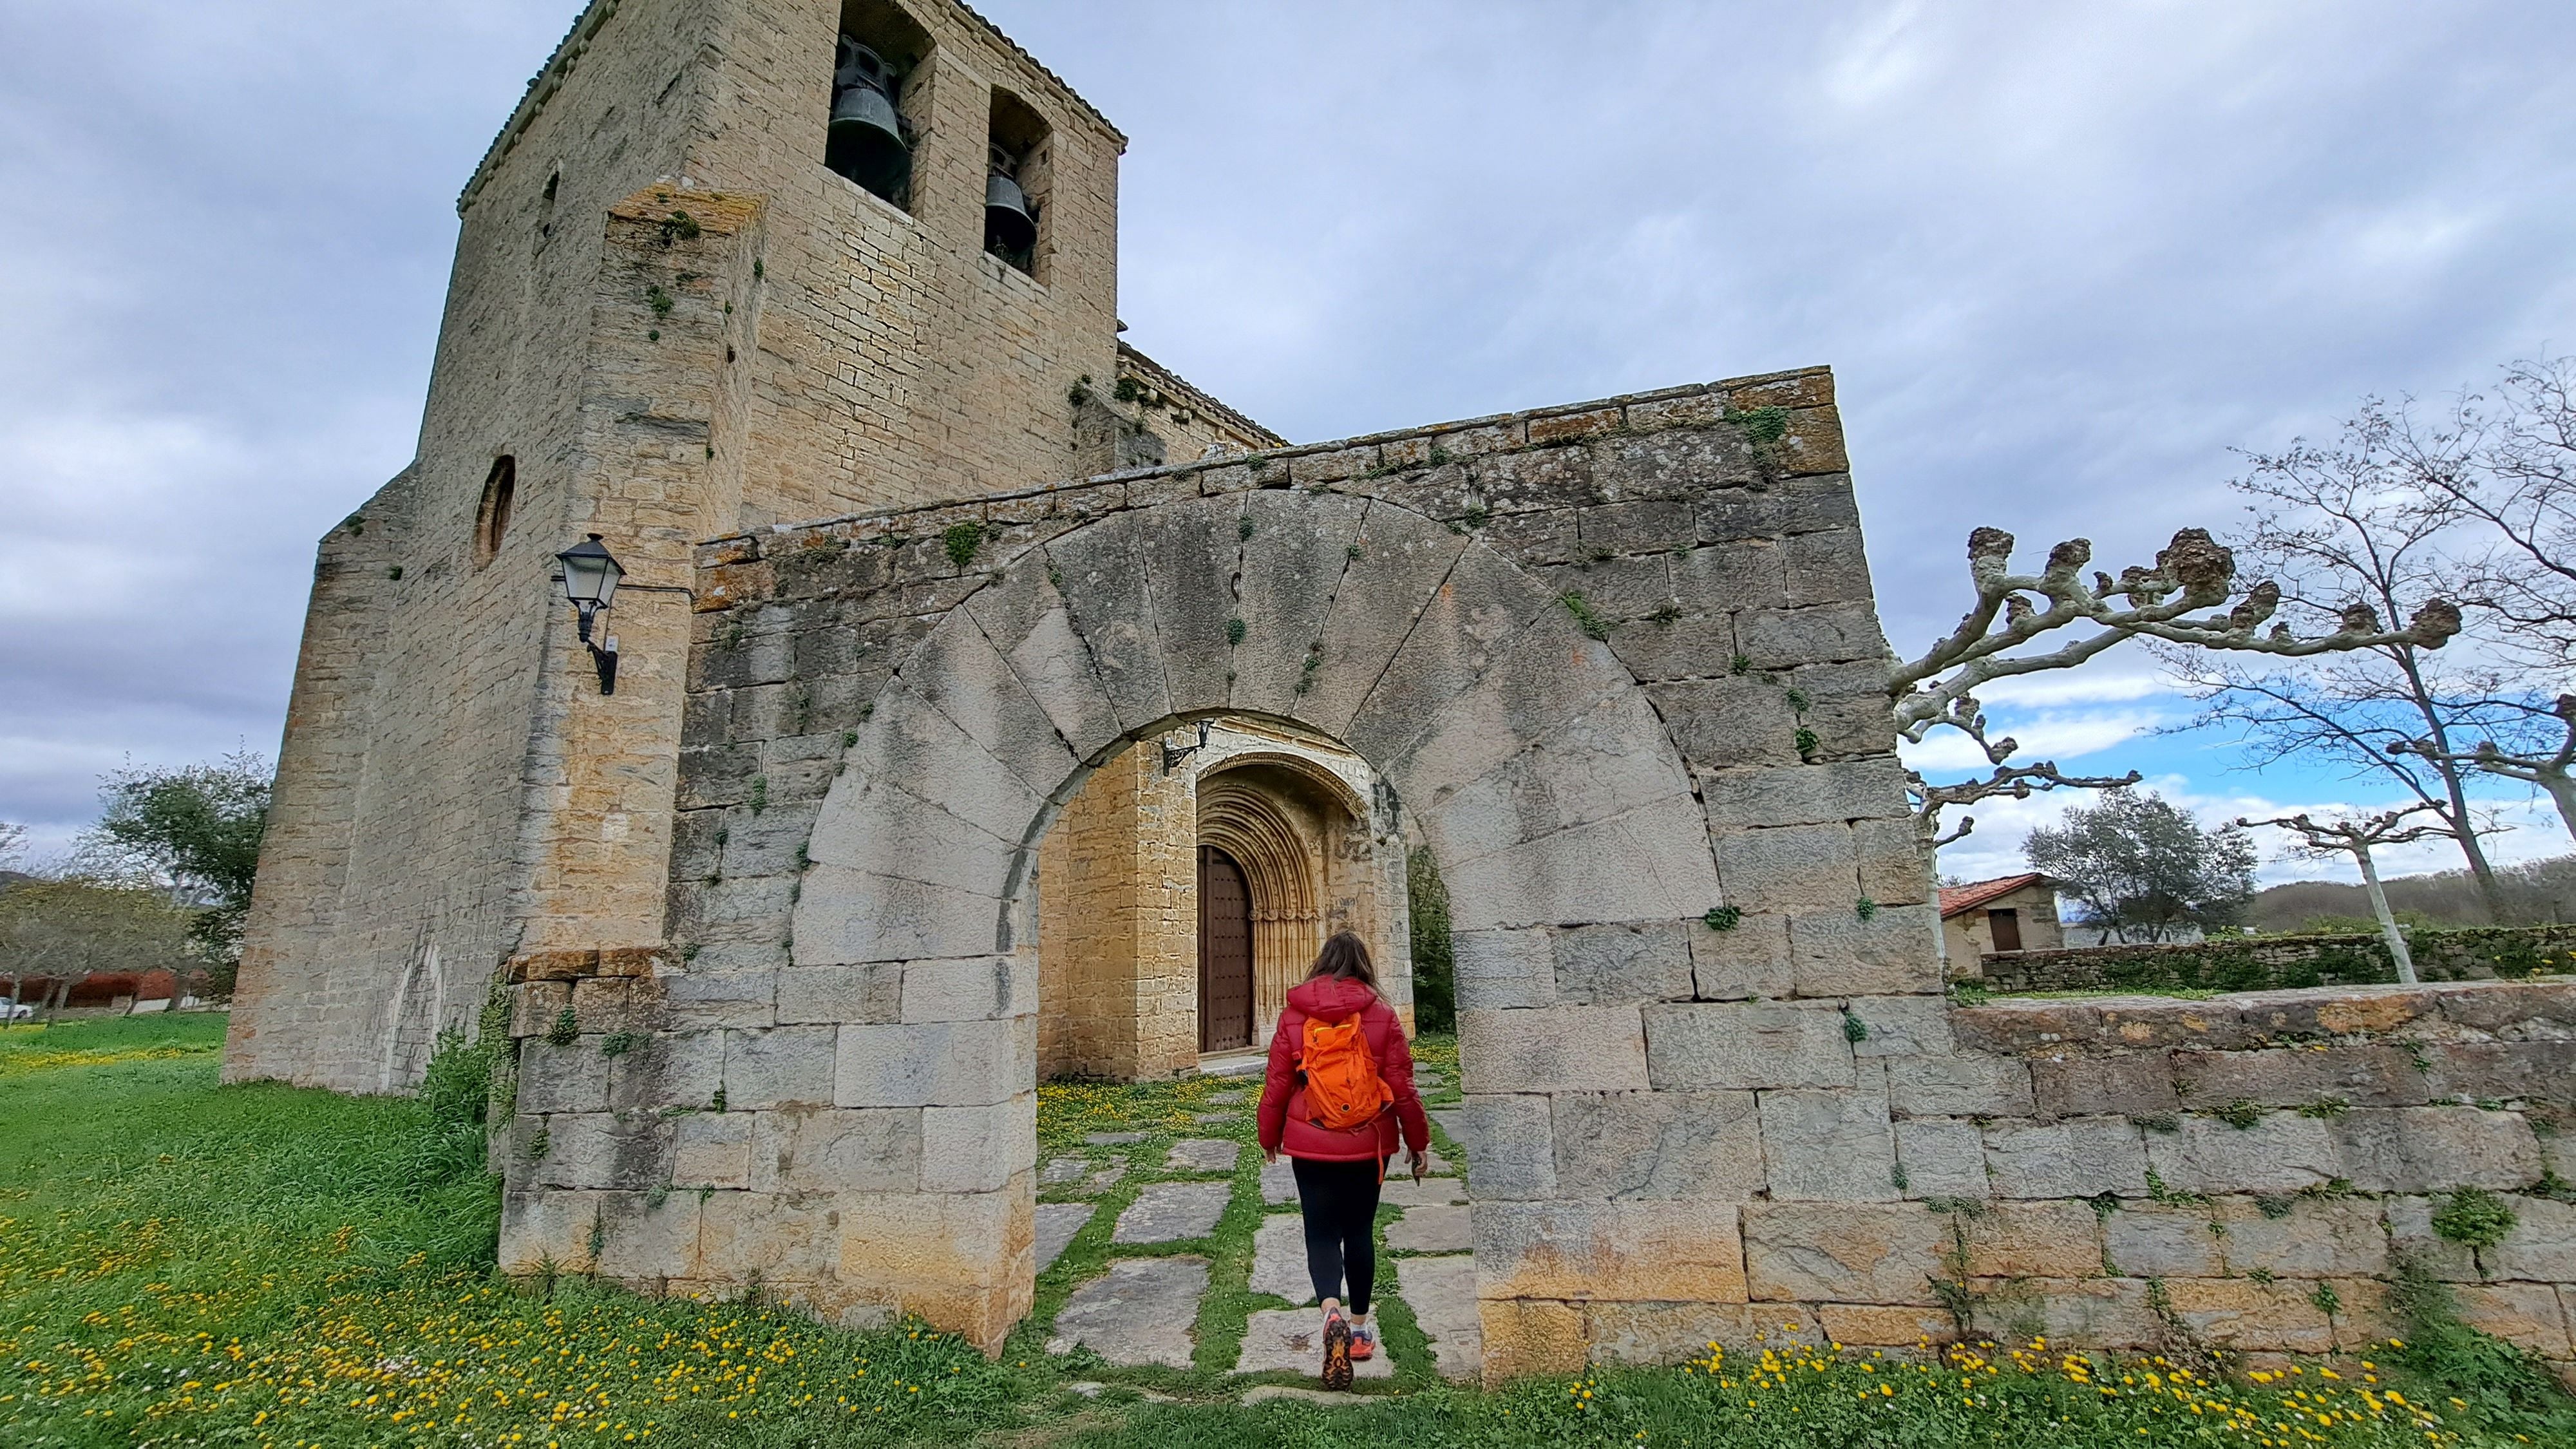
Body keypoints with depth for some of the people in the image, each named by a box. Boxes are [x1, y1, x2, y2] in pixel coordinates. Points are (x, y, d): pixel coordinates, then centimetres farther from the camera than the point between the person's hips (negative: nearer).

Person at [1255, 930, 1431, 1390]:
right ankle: (1359, 1326, 30)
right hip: (1368, 1144, 1)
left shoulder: (1295, 1014, -5)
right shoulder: (1381, 1015, -7)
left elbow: (1277, 1083, -1)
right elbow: (1402, 1087, -4)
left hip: (1311, 1144, -1)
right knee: (1359, 1231, 18)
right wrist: (1418, 1144, 7)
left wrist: (1269, 1136, 13)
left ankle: (1332, 1312, -16)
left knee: (1321, 1232, 8)